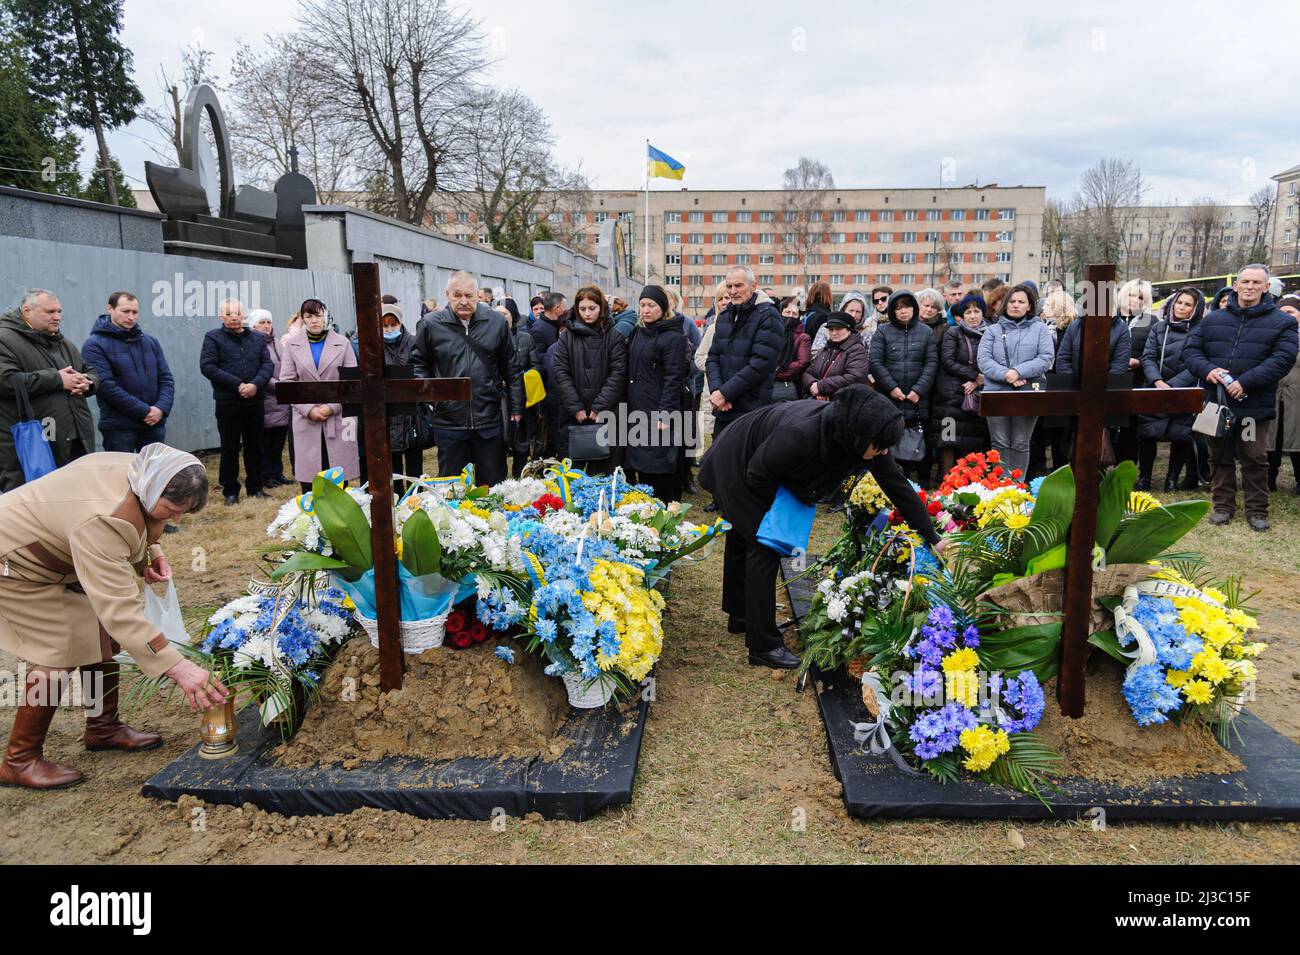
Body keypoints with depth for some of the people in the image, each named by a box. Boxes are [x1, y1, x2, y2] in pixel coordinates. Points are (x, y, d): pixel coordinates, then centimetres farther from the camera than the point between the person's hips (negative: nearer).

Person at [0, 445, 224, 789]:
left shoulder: (137, 469, -17)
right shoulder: (101, 521, -42)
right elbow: (120, 609, -44)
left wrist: (149, 551, -9)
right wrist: (177, 667, -48)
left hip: (55, 550, 9)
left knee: (103, 634, 5)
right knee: (57, 655, -11)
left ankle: (102, 728, 21)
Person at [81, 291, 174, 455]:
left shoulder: (151, 342, 12)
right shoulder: (95, 345, -5)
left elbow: (166, 378, 8)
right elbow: (106, 385, -15)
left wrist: (161, 408, -10)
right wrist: (145, 411, -17)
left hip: (155, 424, 5)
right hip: (118, 428, -4)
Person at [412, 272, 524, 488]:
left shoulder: (496, 322, 2)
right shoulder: (430, 324, -1)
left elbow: (511, 370, 7)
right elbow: (420, 364, 10)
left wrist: (516, 407, 6)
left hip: (489, 421, 1)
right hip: (449, 421, 0)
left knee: (494, 485, 11)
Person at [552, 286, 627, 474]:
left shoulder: (614, 336, 1)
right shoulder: (568, 335, 5)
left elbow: (618, 373, -5)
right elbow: (561, 372, -1)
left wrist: (600, 407, -12)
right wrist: (576, 407, -9)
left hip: (605, 414, -1)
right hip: (572, 416, 1)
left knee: (602, 468, 1)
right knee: (572, 469, 5)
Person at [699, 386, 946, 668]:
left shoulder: (861, 434, -23)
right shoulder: (801, 434, -43)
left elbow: (898, 485, -13)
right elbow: (758, 475, -28)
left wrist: (932, 538, -8)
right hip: (737, 465, -7)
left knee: (742, 539, 23)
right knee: (765, 549, -8)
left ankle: (740, 617, 41)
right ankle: (763, 646, 2)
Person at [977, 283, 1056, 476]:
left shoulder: (1040, 329, 9)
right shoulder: (993, 330, 11)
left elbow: (1046, 359, -2)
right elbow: (983, 359, -2)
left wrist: (1018, 372, -15)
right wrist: (1005, 375, -16)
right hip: (996, 393, 1)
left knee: (1020, 444, 4)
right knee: (1000, 444, 2)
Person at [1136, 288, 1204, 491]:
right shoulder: (1158, 328, 8)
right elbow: (1148, 357, 0)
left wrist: (1171, 385, -16)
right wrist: (1158, 382, -16)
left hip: (1185, 394, -2)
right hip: (1155, 391, 2)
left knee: (1181, 436, 1)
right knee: (1147, 434, -2)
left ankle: (1172, 479, 12)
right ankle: (1144, 478, 8)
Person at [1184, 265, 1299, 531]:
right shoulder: (1213, 320, 9)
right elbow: (1190, 349, 6)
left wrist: (1246, 382, -20)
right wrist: (1207, 370, -14)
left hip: (1255, 406, -2)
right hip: (1217, 402, 3)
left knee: (1255, 459, 4)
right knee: (1220, 458, 11)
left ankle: (1257, 511, 15)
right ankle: (1223, 506, 23)